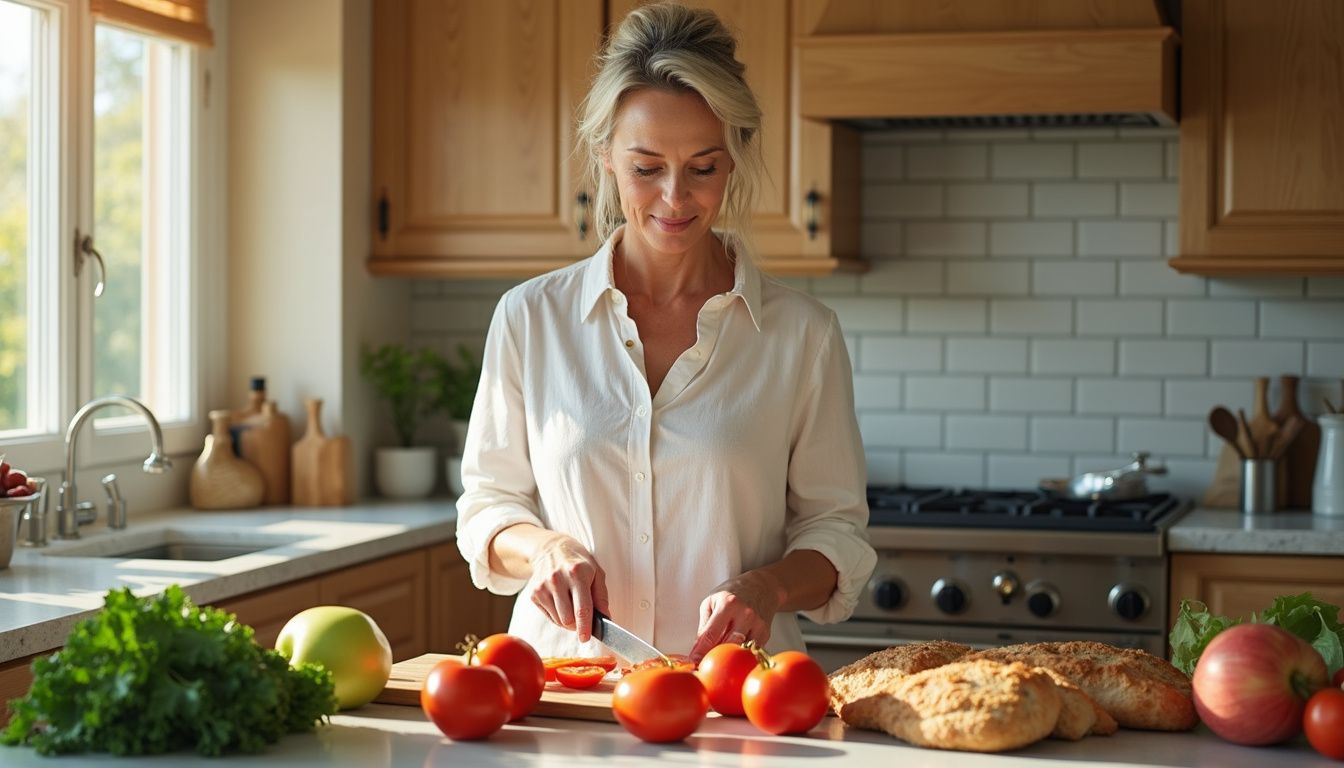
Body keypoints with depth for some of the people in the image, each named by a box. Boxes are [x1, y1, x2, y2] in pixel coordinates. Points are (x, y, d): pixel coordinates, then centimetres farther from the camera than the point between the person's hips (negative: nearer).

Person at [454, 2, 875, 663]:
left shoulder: (802, 332, 4)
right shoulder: (531, 317, 7)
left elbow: (835, 527, 9)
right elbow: (487, 504, 14)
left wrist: (767, 586, -11)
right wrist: (543, 548, -8)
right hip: (560, 685, 1)